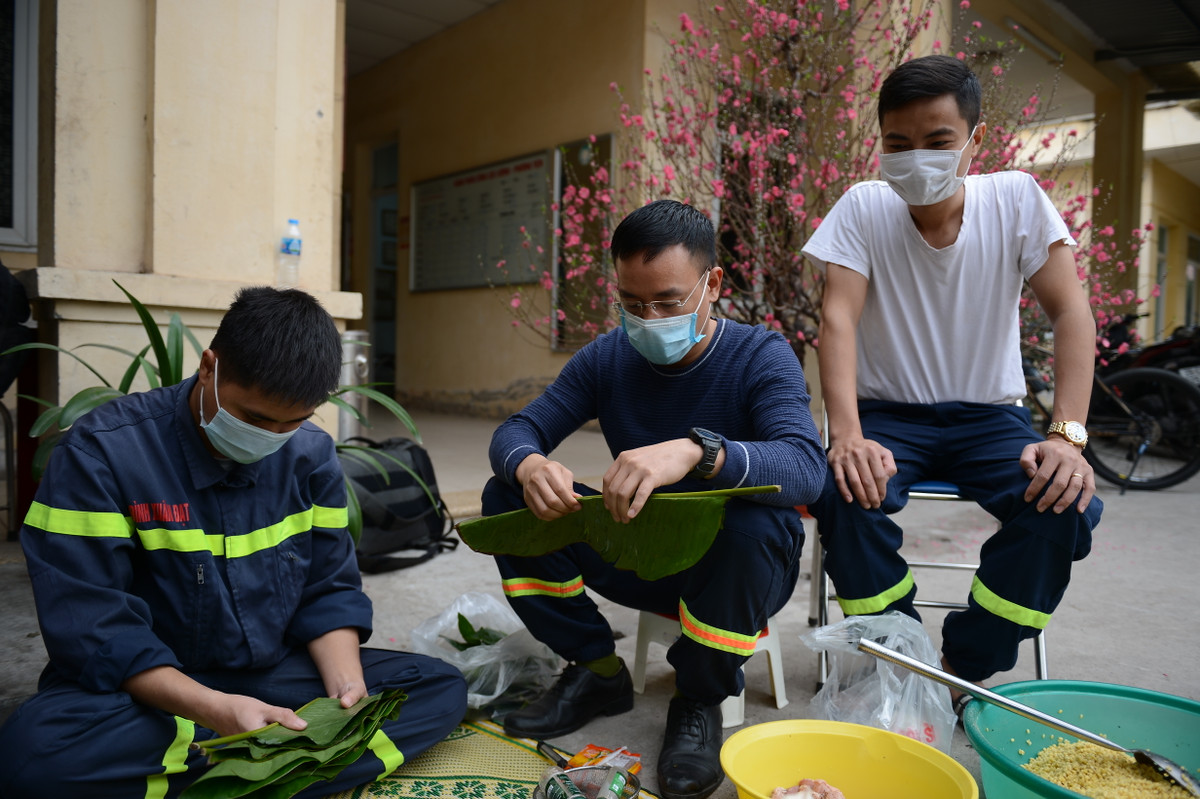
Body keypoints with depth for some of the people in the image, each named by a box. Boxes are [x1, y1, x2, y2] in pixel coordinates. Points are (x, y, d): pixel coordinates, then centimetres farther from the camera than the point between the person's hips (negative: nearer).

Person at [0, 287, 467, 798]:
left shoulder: (310, 454, -2)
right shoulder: (99, 454, -15)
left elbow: (330, 590, 2)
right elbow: (93, 626, -18)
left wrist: (347, 686, -18)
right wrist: (213, 710, -31)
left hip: (272, 674, 4)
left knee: (441, 687, -12)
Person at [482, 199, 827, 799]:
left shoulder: (762, 358, -16)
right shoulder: (606, 359, -3)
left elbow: (804, 467, -34)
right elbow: (516, 430, -7)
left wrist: (695, 450, -54)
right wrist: (528, 467, -34)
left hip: (740, 568, -3)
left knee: (750, 522, -38)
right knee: (505, 498, -12)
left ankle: (699, 700, -9)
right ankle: (597, 670, 2)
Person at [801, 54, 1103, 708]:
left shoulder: (1016, 199, -5)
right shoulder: (862, 208, -7)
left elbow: (1070, 312, -11)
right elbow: (837, 318, -18)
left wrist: (1067, 435, -26)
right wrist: (847, 435, -33)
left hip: (989, 415, 1)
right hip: (889, 414, -1)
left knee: (1067, 504, -26)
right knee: (844, 493, -31)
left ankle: (964, 670, -5)